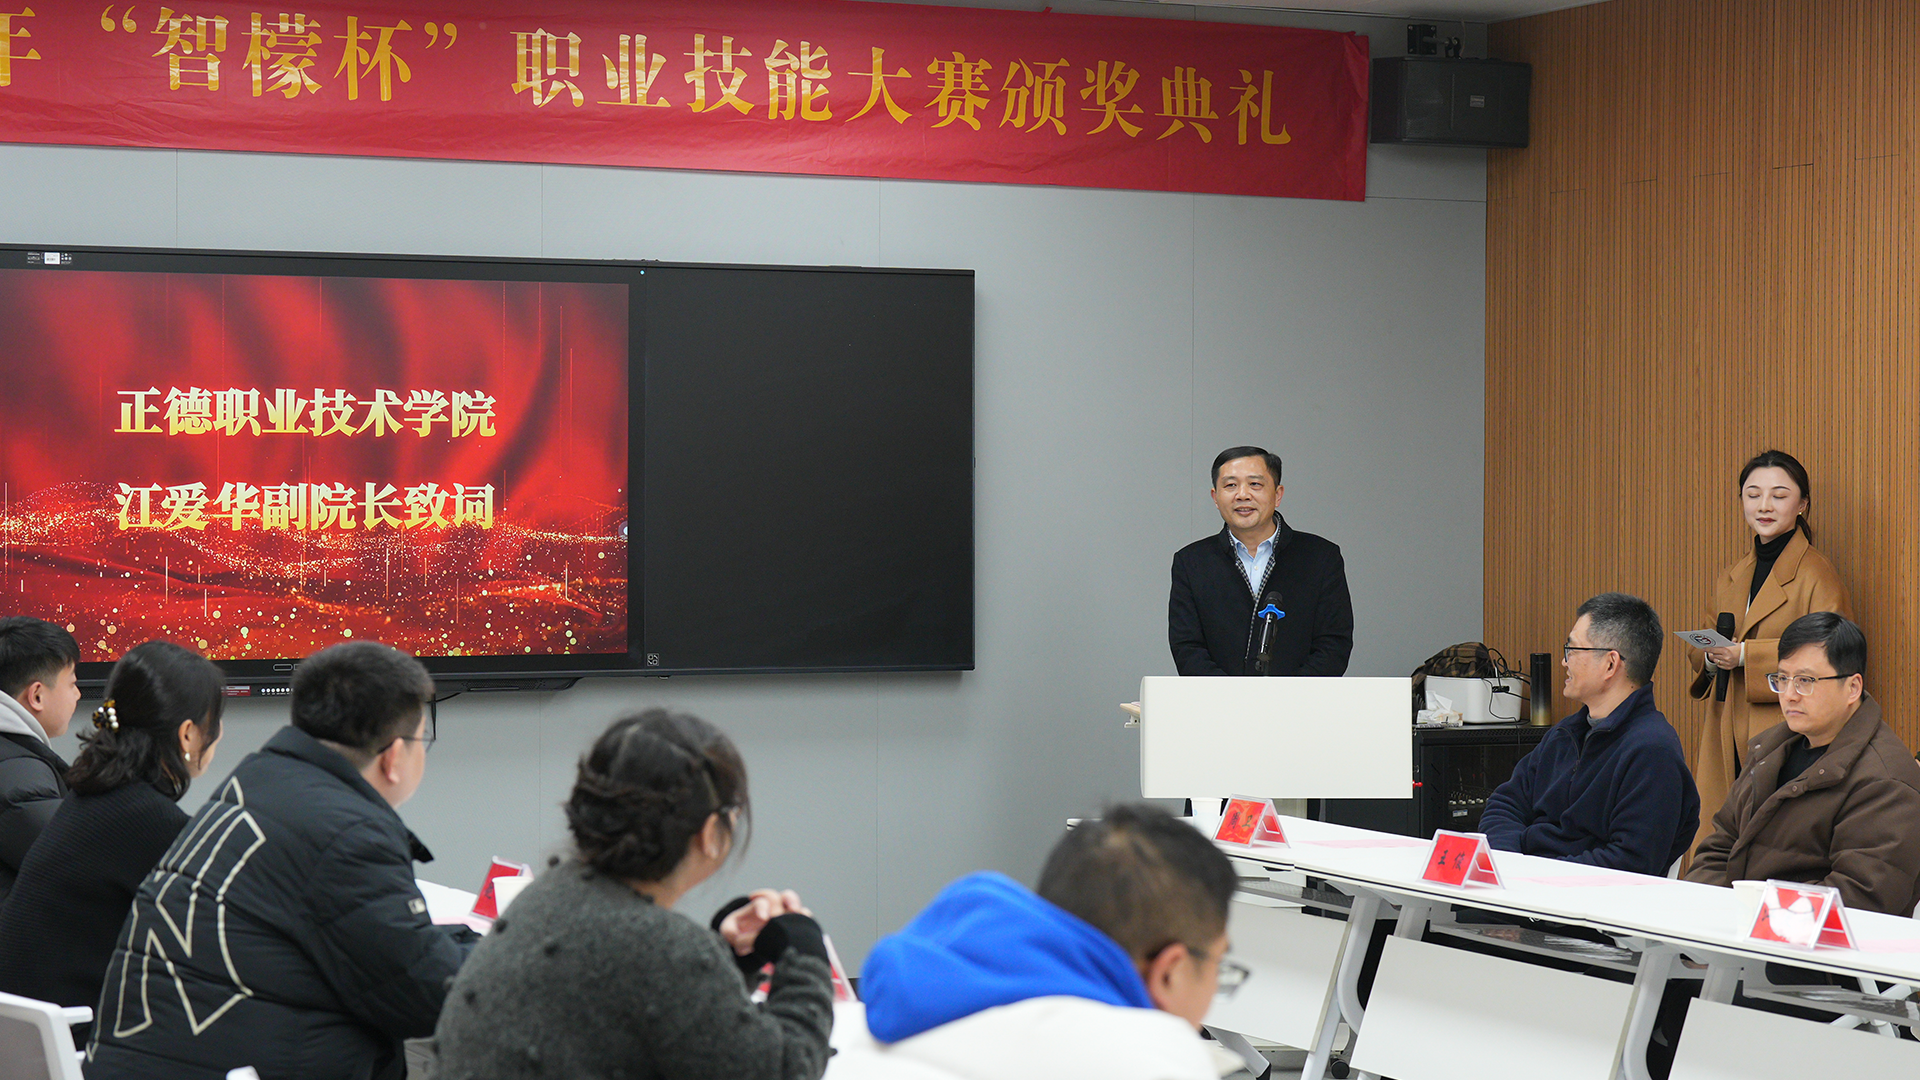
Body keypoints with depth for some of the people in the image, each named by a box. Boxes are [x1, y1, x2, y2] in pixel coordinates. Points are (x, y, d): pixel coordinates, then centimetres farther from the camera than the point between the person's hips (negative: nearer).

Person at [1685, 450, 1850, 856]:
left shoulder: (1816, 575, -3)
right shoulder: (1729, 578, 19)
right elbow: (1699, 644, 25)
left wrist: (1746, 656, -17)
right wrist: (1711, 657, 0)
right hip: (1726, 742, 6)